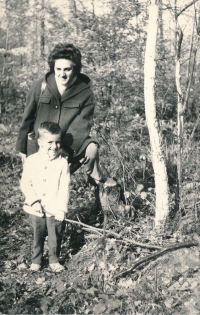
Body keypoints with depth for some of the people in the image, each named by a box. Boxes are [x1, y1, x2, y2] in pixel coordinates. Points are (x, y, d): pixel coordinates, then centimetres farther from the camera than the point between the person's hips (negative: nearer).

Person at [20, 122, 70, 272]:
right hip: (36, 210, 1)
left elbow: (64, 188, -8)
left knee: (55, 237, 10)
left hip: (55, 210, -1)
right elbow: (25, 184, -3)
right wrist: (34, 201, -13)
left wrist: (61, 208, -12)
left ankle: (54, 261, 30)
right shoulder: (31, 161, -6)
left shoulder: (62, 163, -9)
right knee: (38, 237, 14)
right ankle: (36, 261, 32)